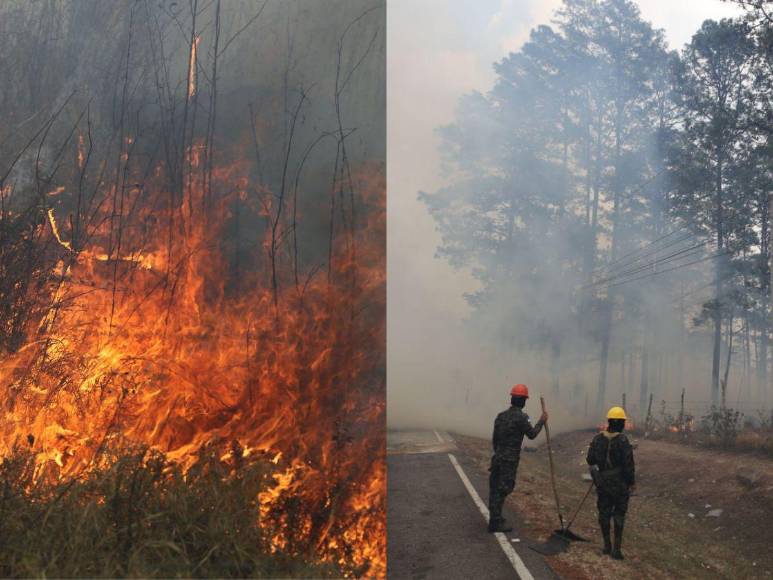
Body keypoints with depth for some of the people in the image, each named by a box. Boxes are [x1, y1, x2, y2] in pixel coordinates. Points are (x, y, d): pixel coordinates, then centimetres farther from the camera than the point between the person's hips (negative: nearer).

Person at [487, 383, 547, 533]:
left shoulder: (501, 416, 8)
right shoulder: (520, 417, -15)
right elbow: (532, 434, -3)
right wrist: (541, 421, 9)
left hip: (498, 457, 7)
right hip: (510, 460, -7)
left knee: (496, 488, 13)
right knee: (503, 489, -3)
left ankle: (495, 518, 25)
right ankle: (495, 523, 1)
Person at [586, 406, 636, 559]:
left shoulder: (598, 439, -4)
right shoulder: (623, 441, -19)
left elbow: (590, 459, 2)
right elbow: (628, 464, -17)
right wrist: (632, 482, -4)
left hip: (602, 483, 4)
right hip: (620, 484, -4)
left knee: (604, 513, 15)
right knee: (619, 515, 9)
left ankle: (607, 545, 24)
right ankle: (617, 548, 8)